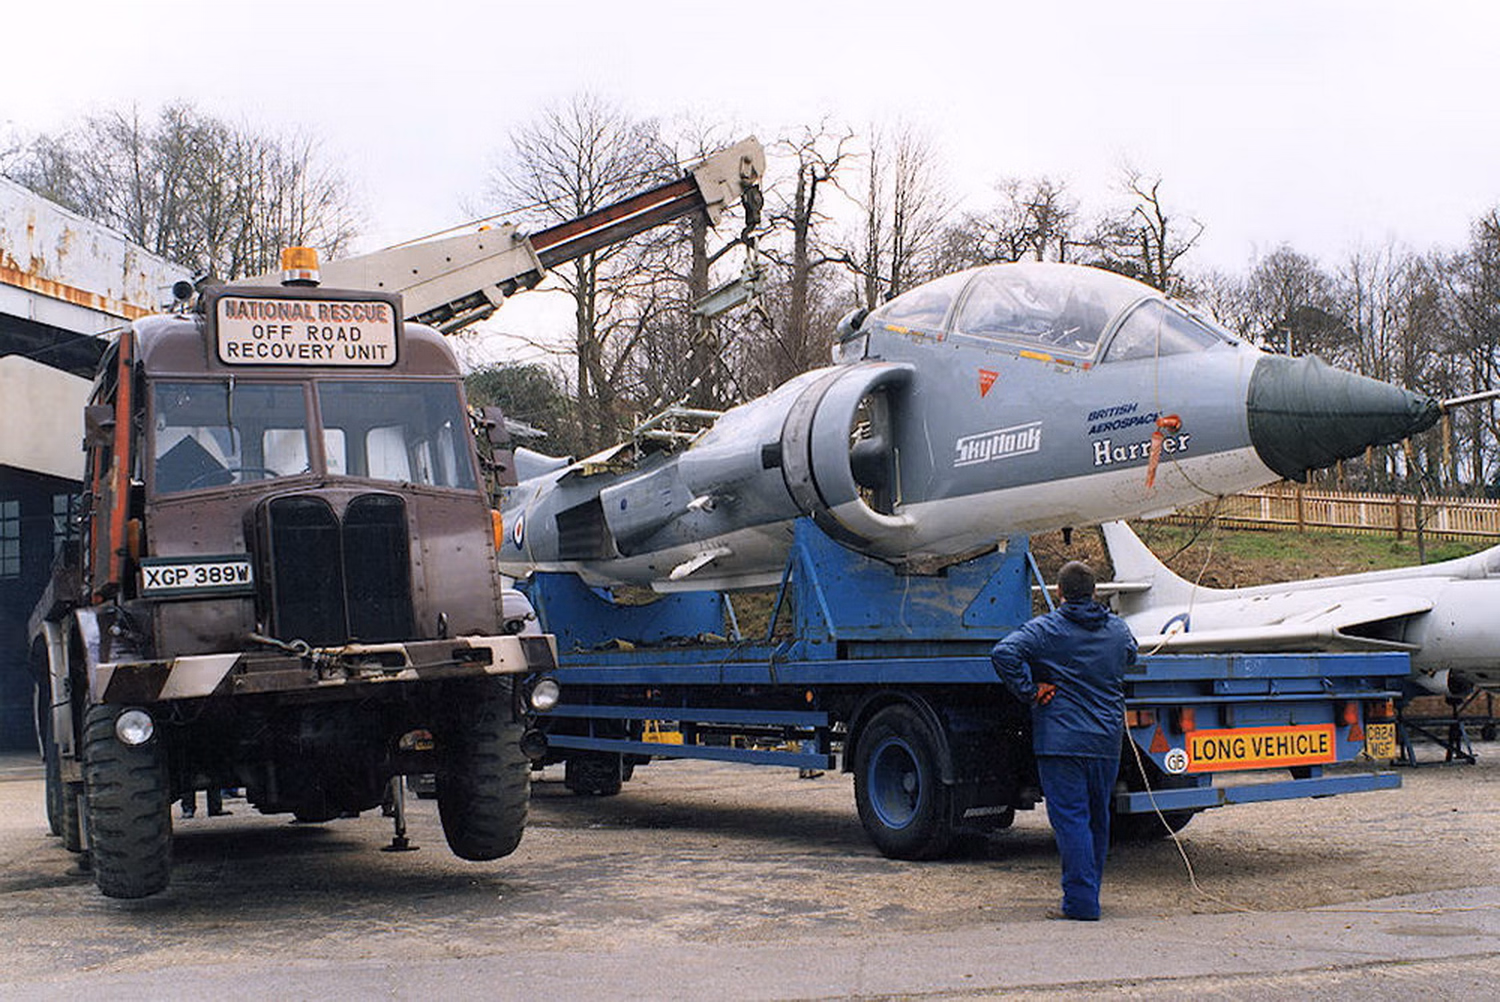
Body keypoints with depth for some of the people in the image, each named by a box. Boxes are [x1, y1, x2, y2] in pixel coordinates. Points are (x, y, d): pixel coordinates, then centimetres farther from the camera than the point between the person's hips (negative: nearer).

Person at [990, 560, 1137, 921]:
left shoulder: (1046, 629, -7)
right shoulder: (1119, 629, 10)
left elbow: (1004, 653, -20)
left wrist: (1029, 691, -10)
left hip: (1061, 739, -5)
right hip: (1107, 741, 5)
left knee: (1070, 817, -6)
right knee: (1098, 819, 14)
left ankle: (1080, 901, -9)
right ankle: (1089, 890, 24)